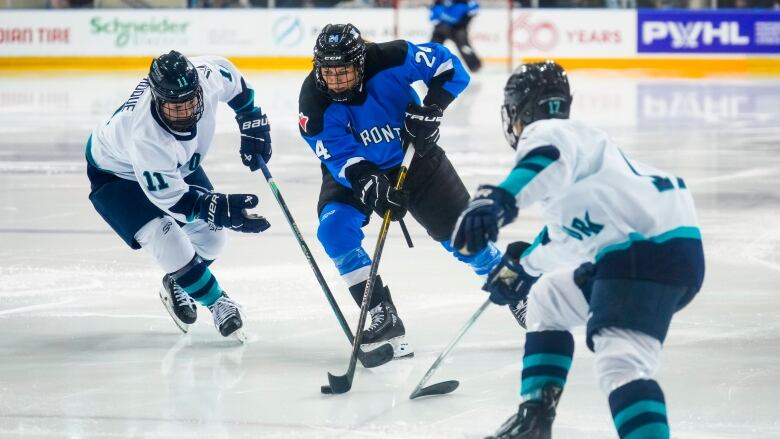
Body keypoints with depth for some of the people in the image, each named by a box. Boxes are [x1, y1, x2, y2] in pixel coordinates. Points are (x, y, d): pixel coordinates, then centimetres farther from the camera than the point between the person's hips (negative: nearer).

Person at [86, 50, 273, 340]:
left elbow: (232, 79, -6)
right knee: (166, 239, -25)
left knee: (211, 232, 5)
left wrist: (252, 121, -3)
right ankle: (218, 304, -5)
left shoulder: (204, 75, -32)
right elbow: (168, 195, -37)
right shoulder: (147, 136, -46)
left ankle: (178, 286, 33)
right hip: (118, 173, -7)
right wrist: (218, 208, -48)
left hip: (175, 163, 7)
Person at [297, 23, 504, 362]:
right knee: (335, 228, -24)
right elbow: (342, 158, -27)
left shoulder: (390, 60, -30)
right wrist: (372, 186, -43)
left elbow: (448, 66, -18)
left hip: (414, 155, 0)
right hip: (355, 169, 0)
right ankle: (384, 318, -18)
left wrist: (431, 110, -29)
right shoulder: (314, 103, -27)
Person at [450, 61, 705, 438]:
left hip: (654, 248, -11)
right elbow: (571, 234, 42)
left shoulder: (548, 133, -1)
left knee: (620, 360, -28)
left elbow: (551, 156, -29)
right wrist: (523, 265, 53)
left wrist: (500, 198, -45)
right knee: (547, 299, 28)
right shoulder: (572, 140, 31)